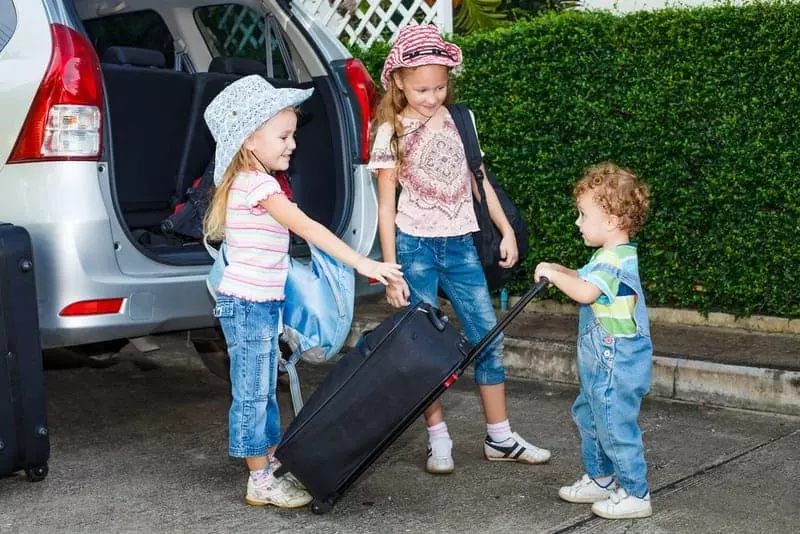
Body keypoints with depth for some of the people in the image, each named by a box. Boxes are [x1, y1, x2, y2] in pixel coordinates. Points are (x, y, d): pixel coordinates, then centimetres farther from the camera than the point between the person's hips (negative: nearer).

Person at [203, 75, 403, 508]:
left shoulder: (249, 183, 14)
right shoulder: (258, 185, -18)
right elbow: (308, 228, -25)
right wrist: (363, 264, -28)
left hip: (262, 304, 10)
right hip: (248, 304, -10)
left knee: (264, 392, 16)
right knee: (252, 395, -2)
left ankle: (272, 467, 26)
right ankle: (260, 483, 6)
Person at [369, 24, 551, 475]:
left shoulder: (459, 119, 5)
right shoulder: (392, 134, -6)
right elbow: (386, 207, -5)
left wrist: (507, 230, 9)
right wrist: (391, 271, -9)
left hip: (461, 244, 4)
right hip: (416, 246, -4)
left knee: (489, 337, 4)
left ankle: (500, 438, 15)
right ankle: (439, 442, 12)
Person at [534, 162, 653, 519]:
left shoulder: (615, 260, -23)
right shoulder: (613, 256, 10)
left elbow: (586, 291, -37)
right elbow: (587, 279, 25)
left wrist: (553, 274, -22)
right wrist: (559, 271, 9)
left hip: (617, 364, -11)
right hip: (602, 363, 11)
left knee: (616, 426, -2)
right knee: (589, 418, 22)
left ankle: (635, 493, 9)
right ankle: (600, 479, 35)